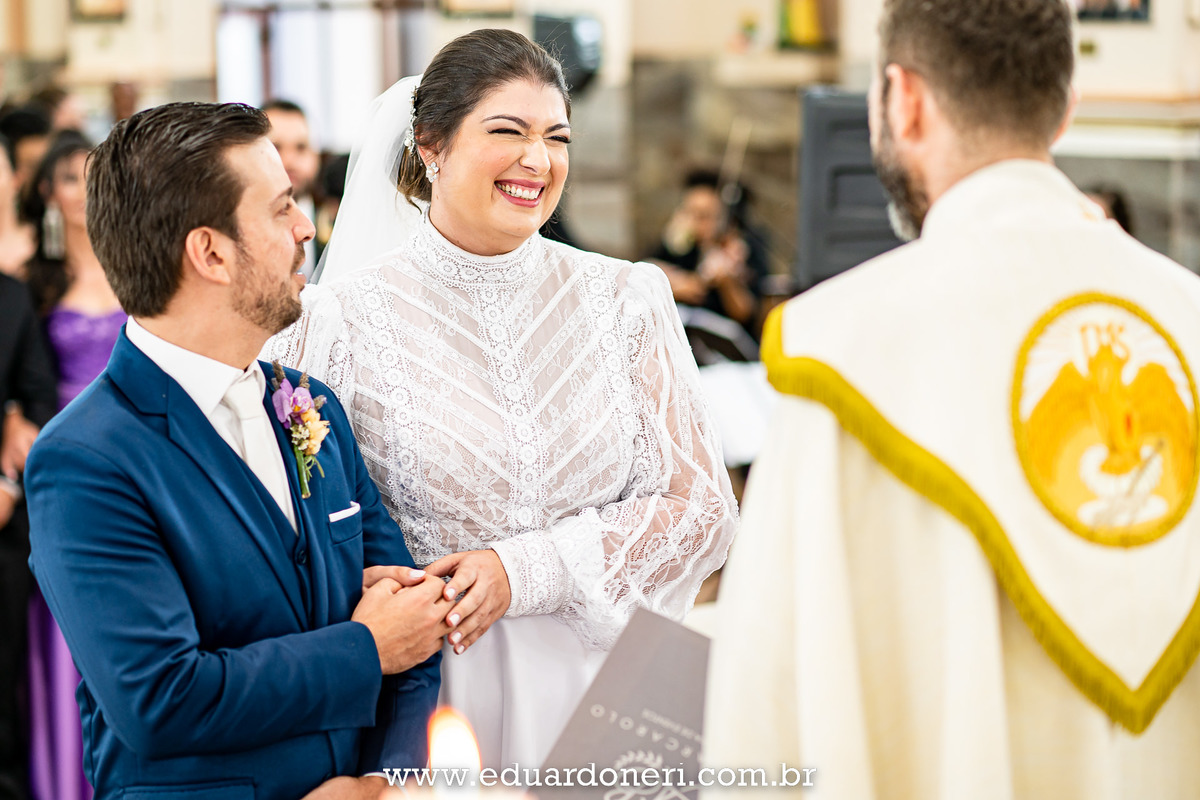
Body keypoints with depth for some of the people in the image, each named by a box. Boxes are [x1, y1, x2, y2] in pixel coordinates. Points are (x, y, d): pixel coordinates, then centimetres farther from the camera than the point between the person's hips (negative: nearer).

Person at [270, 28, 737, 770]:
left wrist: (525, 570, -12)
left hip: (598, 680, 2)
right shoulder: (347, 318, -7)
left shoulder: (626, 298, 1)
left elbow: (699, 505, -1)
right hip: (434, 693, -2)